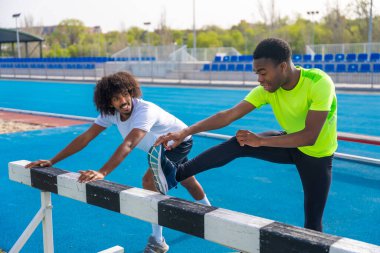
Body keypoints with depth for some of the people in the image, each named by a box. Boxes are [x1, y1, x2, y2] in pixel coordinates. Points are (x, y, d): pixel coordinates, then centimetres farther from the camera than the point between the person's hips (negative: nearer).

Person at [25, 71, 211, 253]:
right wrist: (52, 161, -28)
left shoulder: (145, 110, -41)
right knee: (187, 182, 25)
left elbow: (128, 145, -54)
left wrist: (102, 173, -66)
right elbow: (85, 138, -23)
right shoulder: (110, 113, -21)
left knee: (150, 180, -24)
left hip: (179, 141, -7)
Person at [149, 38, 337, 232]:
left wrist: (261, 140, -36)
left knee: (312, 223, -4)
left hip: (317, 155, -3)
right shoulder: (267, 88, -18)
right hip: (290, 144, 3)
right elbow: (229, 115, -22)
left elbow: (310, 137, -36)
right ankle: (176, 174, -15)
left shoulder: (319, 83, -32)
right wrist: (185, 132, -30)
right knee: (239, 144, -18)